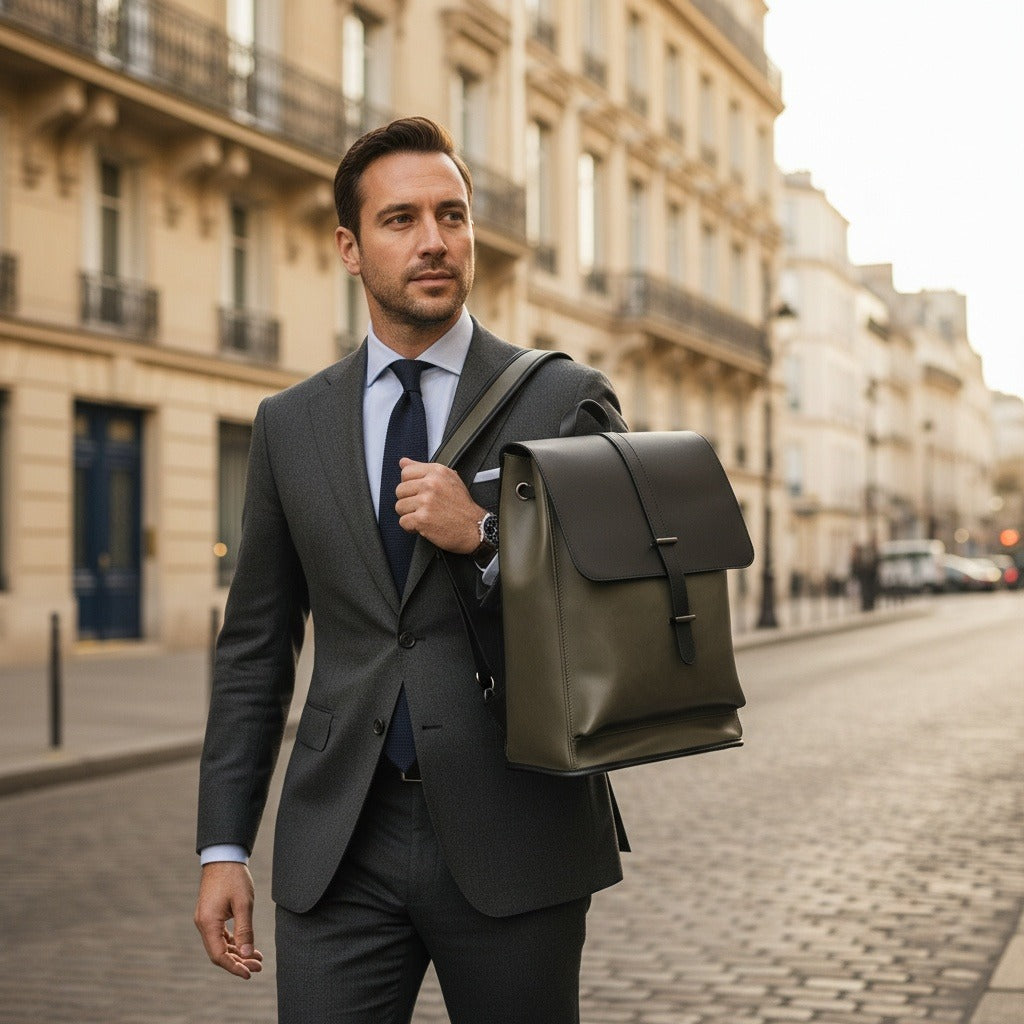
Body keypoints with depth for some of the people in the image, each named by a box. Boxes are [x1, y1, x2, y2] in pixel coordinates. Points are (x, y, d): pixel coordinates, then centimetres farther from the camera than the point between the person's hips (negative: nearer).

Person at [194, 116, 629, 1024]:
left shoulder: (568, 401, 0)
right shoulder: (290, 424, 9)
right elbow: (255, 648, 11)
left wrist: (484, 539, -17)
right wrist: (223, 847, 6)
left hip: (512, 841, -1)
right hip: (339, 848, 2)